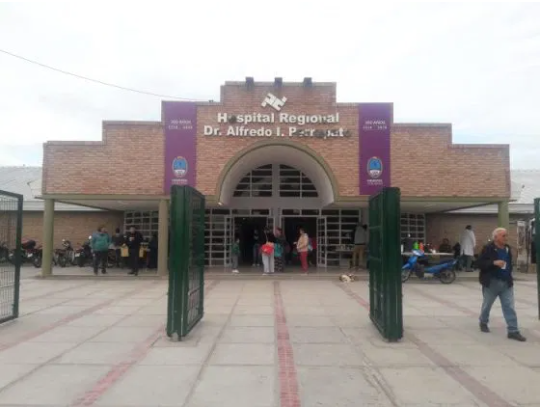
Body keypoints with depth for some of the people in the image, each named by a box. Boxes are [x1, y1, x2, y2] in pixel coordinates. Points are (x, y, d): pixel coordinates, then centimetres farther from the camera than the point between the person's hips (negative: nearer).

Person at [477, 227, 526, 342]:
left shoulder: (507, 249, 7)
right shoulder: (488, 248, -13)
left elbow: (509, 264, 19)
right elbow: (480, 263, -17)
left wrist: (509, 276, 12)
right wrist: (494, 263, -28)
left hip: (506, 283, 5)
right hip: (491, 283, -5)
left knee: (509, 307, 0)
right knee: (487, 304, 12)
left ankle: (513, 331, 3)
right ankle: (483, 323, 34)